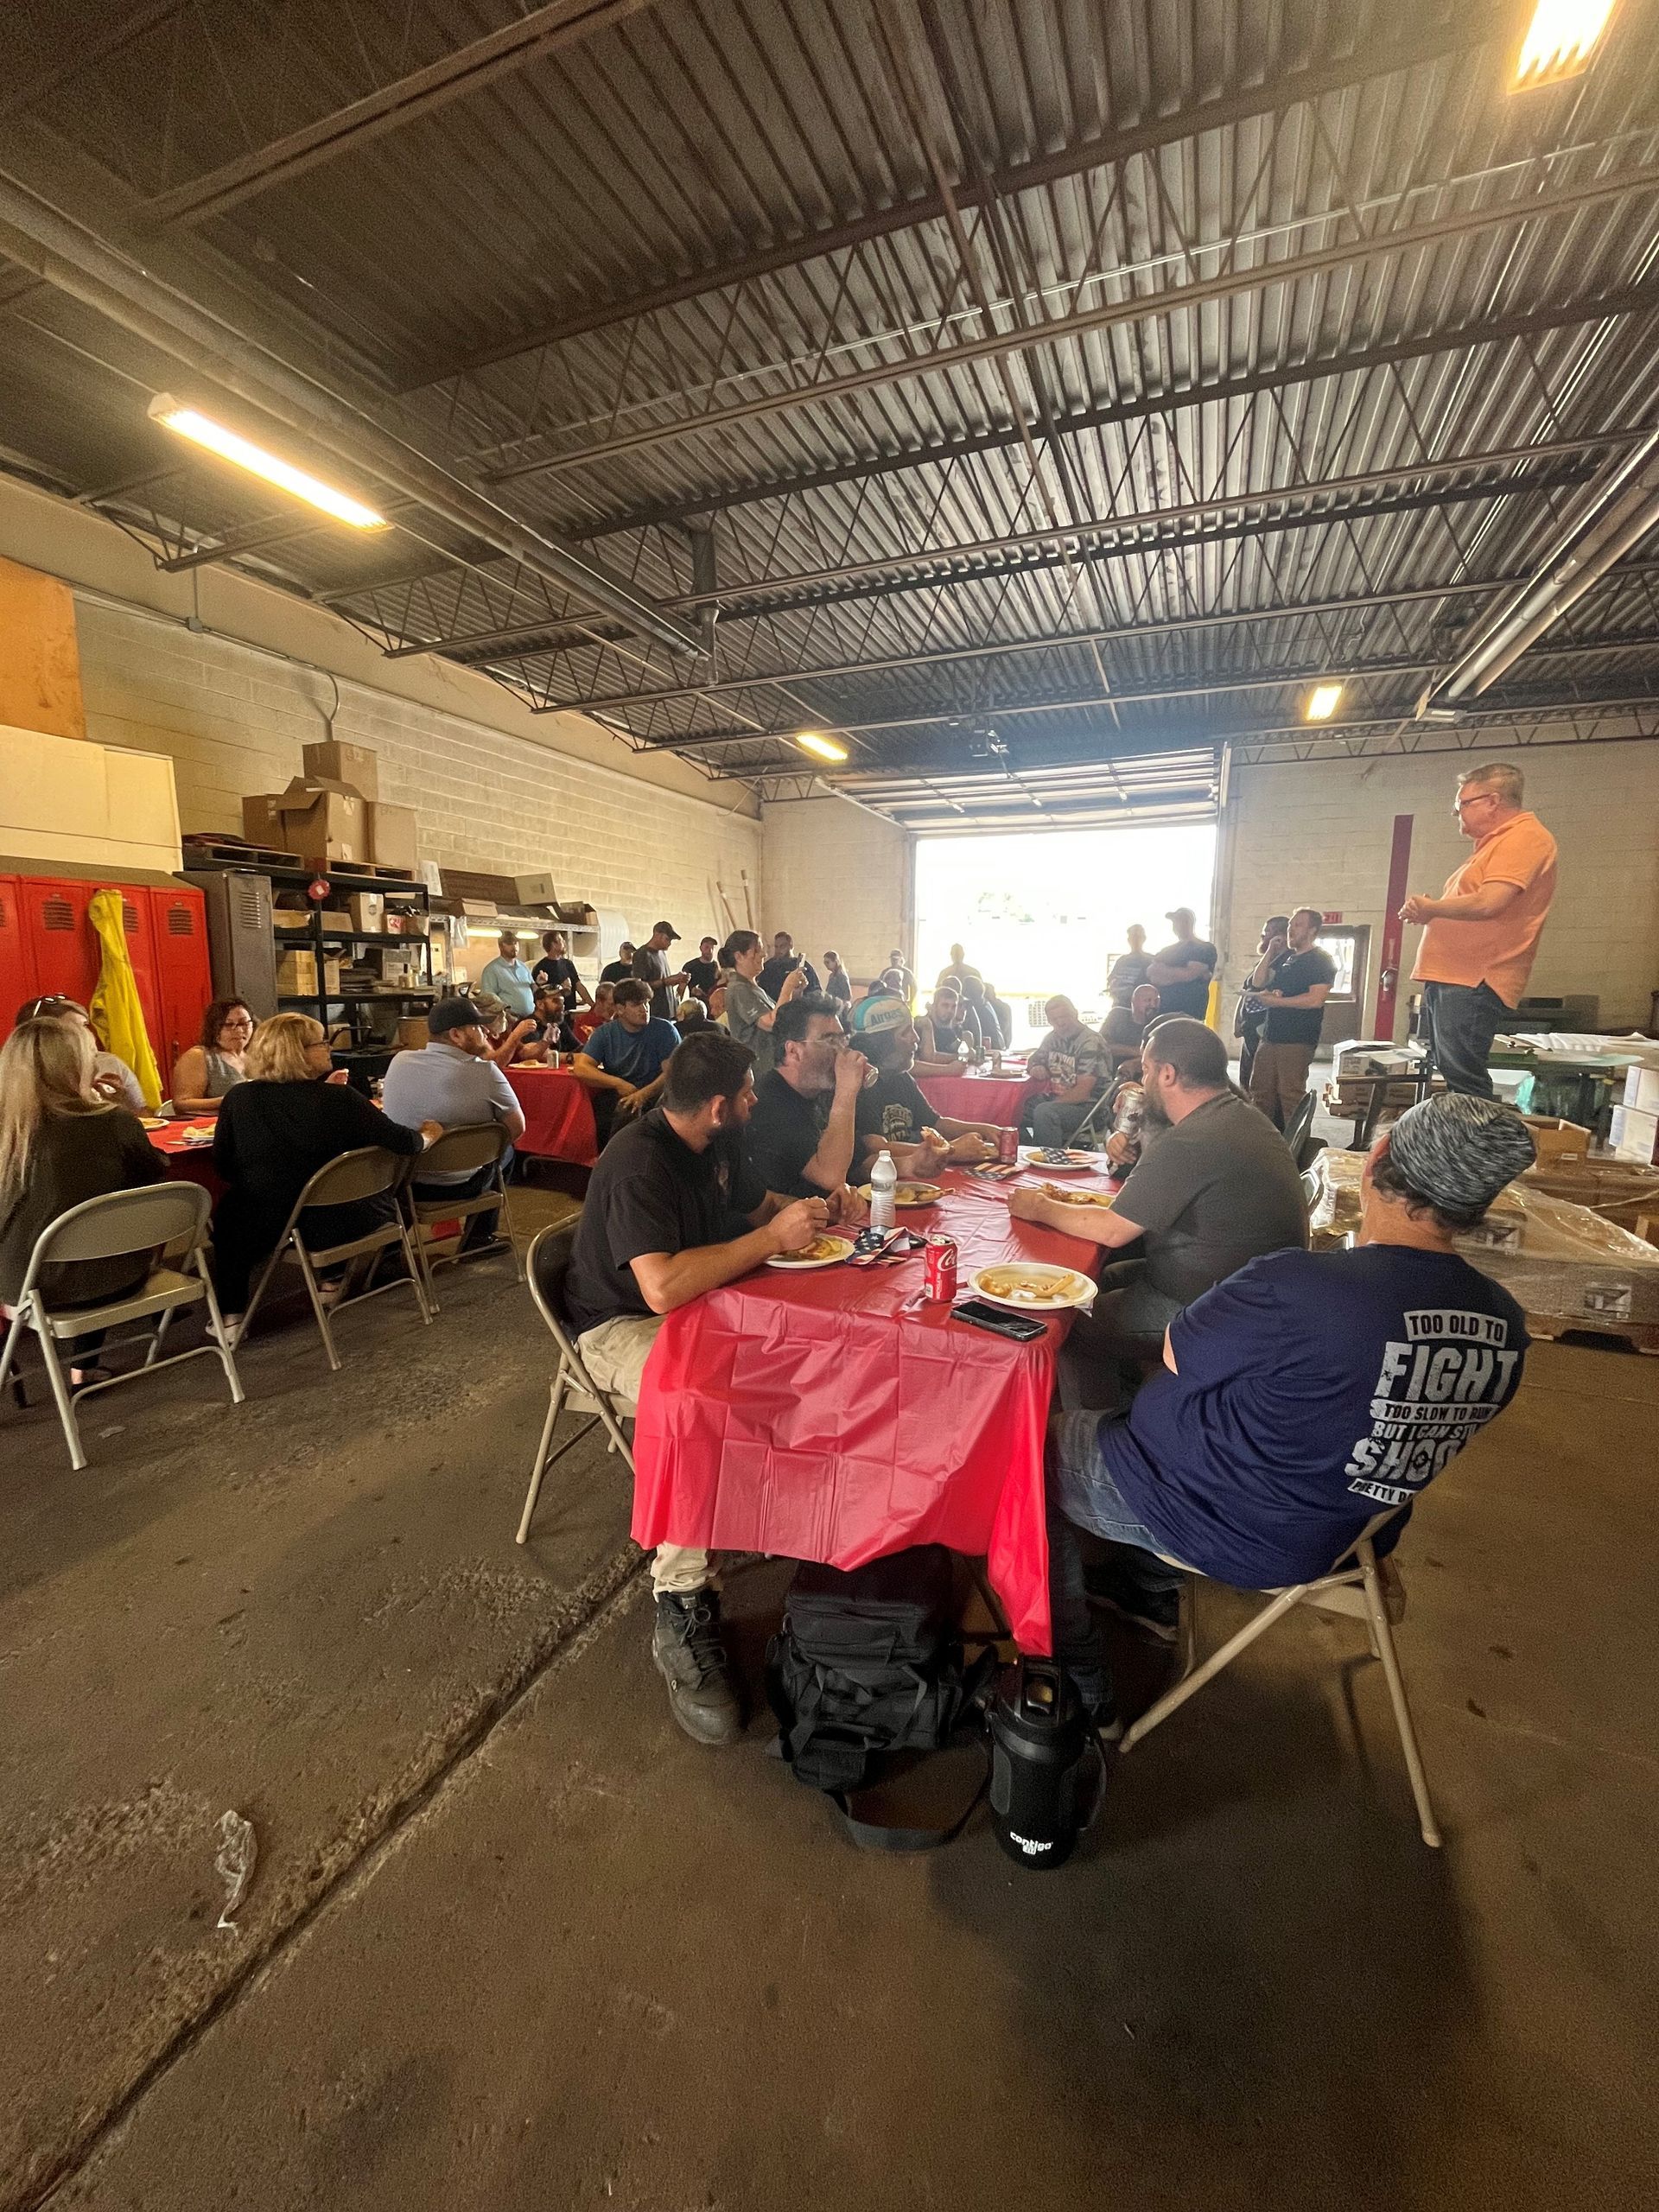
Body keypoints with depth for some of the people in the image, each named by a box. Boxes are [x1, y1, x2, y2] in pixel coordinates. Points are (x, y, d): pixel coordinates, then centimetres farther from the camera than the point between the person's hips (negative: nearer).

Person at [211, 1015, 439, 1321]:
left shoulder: (238, 1097, -9)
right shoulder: (340, 1098, -16)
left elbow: (223, 1166, 3)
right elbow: (403, 1143, -13)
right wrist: (426, 1135, 9)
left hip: (264, 1226, 2)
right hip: (332, 1225, -2)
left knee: (228, 1214, 34)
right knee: (385, 1194, 30)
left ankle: (232, 1315, 30)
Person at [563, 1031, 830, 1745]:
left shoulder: (715, 1146, 1)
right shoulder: (638, 1164, -26)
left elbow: (758, 1202, 19)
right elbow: (663, 1287, -37)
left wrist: (809, 1213, -3)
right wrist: (771, 1238, -29)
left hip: (699, 1304, 8)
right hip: (623, 1325, -8)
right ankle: (681, 1618, -21)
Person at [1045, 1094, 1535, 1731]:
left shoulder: (1293, 1286, -34)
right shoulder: (1505, 1325, -12)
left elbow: (1176, 1353, -16)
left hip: (1222, 1532, -7)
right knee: (1158, 1405, 28)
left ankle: (1078, 1691, 19)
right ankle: (1149, 1588, 37)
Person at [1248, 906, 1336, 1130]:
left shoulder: (1322, 961, -5)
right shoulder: (1285, 957, 18)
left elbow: (1315, 1000, -18)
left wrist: (1277, 1001, -13)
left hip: (1297, 1040, -8)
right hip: (1270, 1036, 8)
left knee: (1291, 1096, -7)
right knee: (1260, 1091, 9)